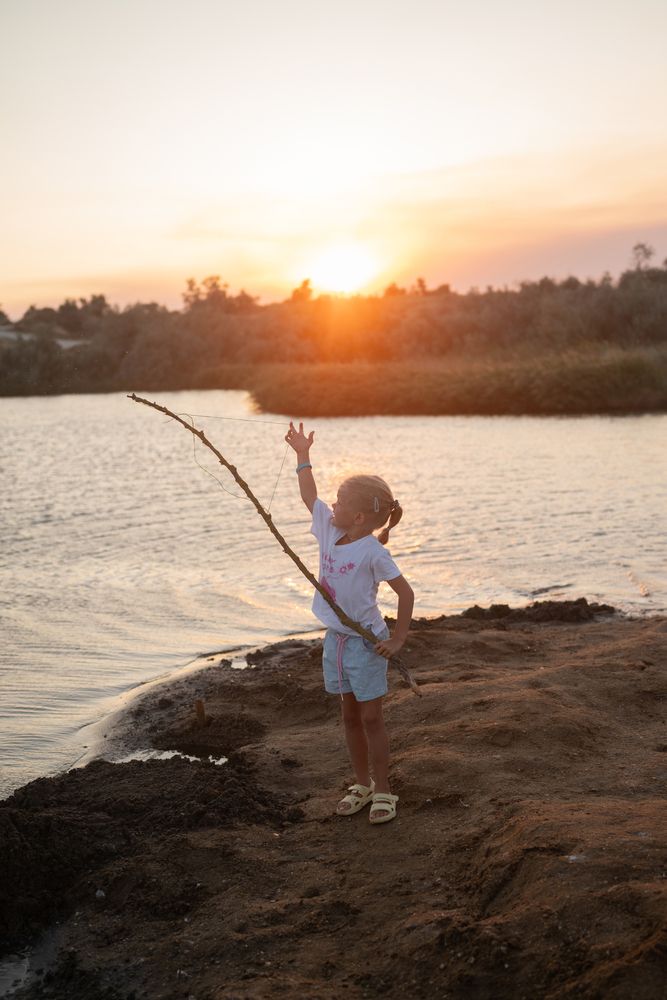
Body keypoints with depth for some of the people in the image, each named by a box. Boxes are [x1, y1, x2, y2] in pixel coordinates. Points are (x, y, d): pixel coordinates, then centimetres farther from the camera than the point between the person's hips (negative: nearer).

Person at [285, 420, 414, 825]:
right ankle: (362, 784, 27)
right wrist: (303, 455, 18)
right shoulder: (329, 528, -1)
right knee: (349, 715, 14)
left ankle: (383, 791, 14)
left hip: (365, 641, -7)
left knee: (371, 717, 2)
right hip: (335, 638, 7)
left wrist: (397, 639, -14)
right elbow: (310, 496, 16)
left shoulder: (373, 551, -20)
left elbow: (406, 592, -15)